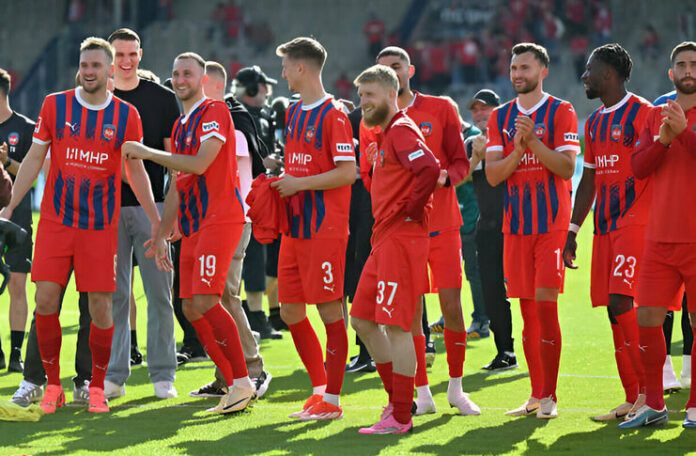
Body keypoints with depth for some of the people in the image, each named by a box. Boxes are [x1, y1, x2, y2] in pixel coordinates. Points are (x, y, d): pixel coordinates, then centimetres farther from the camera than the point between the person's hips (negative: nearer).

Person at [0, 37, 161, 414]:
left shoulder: (126, 115, 1)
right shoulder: (54, 105, 2)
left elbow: (136, 172, 10)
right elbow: (33, 160, 7)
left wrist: (156, 220, 9)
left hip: (101, 226, 0)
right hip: (55, 220, 1)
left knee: (100, 308, -2)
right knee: (46, 301, -6)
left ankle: (97, 388, 13)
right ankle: (53, 386, 8)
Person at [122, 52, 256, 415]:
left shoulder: (214, 111, -6)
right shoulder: (180, 125, 22)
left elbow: (199, 164, -18)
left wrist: (147, 152, -10)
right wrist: (162, 234, 23)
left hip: (219, 219, -9)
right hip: (192, 226, 9)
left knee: (204, 302, -17)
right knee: (191, 308, 4)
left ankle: (242, 382, -11)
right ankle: (234, 386, 8)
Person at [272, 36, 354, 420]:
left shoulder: (333, 115, -11)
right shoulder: (294, 113, 16)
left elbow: (347, 172, -16)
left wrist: (300, 184, -15)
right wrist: (282, 183, 8)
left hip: (325, 227, -9)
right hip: (295, 227, 9)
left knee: (329, 309, -5)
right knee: (290, 310, 9)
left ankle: (332, 400, 0)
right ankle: (319, 388, 20)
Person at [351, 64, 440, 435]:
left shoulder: (402, 130, -12)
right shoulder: (387, 133, 19)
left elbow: (430, 170, -28)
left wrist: (409, 213, -19)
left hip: (401, 238, -11)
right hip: (384, 240, 11)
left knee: (396, 326, -9)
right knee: (363, 321, 13)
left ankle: (400, 418, -7)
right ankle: (397, 399, 20)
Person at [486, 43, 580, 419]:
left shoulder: (560, 112, -1)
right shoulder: (500, 117, 12)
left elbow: (567, 168, -11)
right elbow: (492, 175, 3)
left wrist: (534, 142, -21)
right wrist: (518, 149, -13)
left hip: (551, 222, -5)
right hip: (516, 223, 5)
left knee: (545, 302, -11)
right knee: (527, 308, 6)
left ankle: (549, 396, -6)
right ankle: (536, 395, 12)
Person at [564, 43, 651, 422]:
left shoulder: (641, 113, -7)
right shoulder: (594, 123, 19)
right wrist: (572, 231, 20)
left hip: (635, 221, -8)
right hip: (605, 227, 8)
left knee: (621, 302, -18)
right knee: (613, 309, 5)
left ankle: (651, 392, -13)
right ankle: (632, 398, 9)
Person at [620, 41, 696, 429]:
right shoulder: (656, 116, 14)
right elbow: (638, 168, 5)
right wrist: (662, 141, -10)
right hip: (660, 237, 4)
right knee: (647, 318, 1)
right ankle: (653, 405, 11)